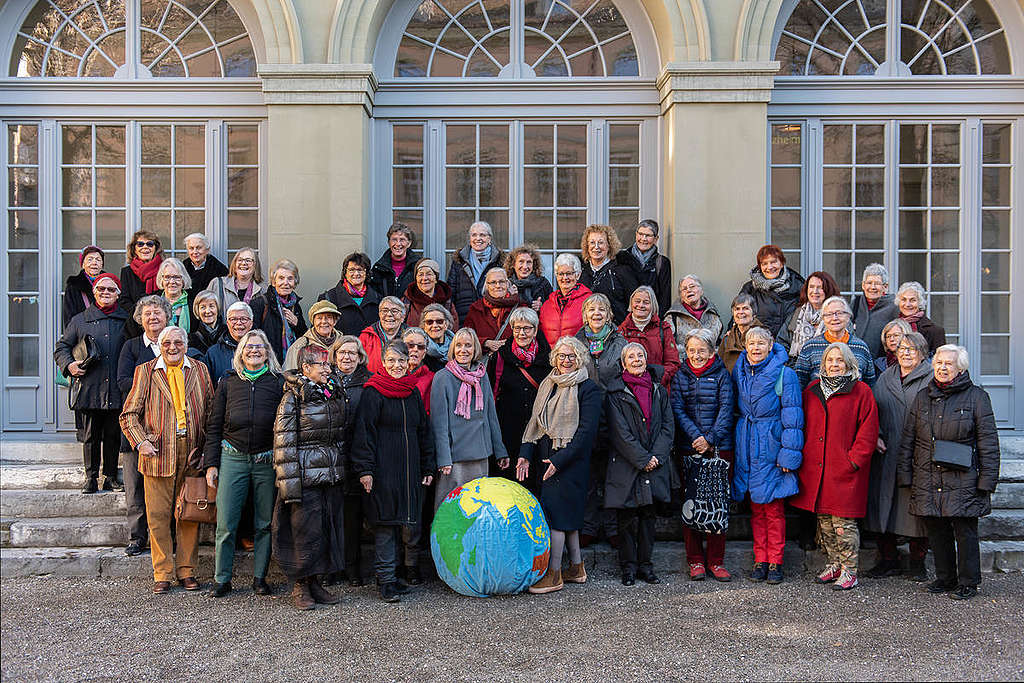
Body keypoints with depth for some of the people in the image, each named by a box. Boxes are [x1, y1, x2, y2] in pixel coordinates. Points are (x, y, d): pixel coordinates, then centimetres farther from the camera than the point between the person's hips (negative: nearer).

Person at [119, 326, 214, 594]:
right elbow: (129, 415, 7)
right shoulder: (145, 372, 7)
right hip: (159, 452, -1)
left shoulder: (200, 370, 10)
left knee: (190, 515, 5)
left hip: (192, 452, 1)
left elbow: (211, 411, 12)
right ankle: (163, 574, 13)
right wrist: (141, 442, -9)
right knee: (158, 516, 1)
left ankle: (187, 572, 16)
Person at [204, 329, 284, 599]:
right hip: (232, 458, 1)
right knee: (226, 524, -1)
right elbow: (214, 425, 11)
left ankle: (259, 577, 17)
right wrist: (211, 463, 4)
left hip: (267, 460, 0)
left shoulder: (278, 382, 7)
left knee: (265, 523, 5)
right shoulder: (228, 382, 11)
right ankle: (222, 579, 12)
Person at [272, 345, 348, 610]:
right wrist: (290, 482, -16)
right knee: (305, 530, -2)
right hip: (306, 476, -6)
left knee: (330, 527, 9)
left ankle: (317, 583, 21)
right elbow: (284, 443, -11)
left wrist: (343, 470, 16)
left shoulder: (335, 394, 13)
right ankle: (300, 587, 12)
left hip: (333, 477, 7)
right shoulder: (293, 397, -7)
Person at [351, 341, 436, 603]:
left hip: (409, 468, 6)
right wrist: (365, 469, -14)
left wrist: (428, 468, 15)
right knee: (385, 522, -5)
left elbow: (424, 431, 18)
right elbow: (364, 432, -8)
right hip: (383, 469, -6)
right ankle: (386, 580, 2)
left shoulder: (413, 392, 13)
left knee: (402, 520, 8)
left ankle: (392, 574, 18)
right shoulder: (373, 392, -5)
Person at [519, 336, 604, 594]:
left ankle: (553, 574, 1)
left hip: (571, 460, -6)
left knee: (555, 512, -7)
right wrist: (525, 454, -2)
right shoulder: (547, 385, 13)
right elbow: (534, 421, 12)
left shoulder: (589, 389, -7)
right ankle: (576, 568, 22)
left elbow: (587, 431, -13)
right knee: (567, 513, 12)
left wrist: (558, 460, -17)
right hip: (545, 459, 6)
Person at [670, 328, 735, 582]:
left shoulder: (722, 374, 4)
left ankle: (716, 561, 10)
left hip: (719, 448, -1)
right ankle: (695, 560, 11)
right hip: (688, 449, 1)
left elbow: (726, 408, -3)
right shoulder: (680, 375, 8)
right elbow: (677, 409, 1)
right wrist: (696, 437, -12)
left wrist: (710, 438, -13)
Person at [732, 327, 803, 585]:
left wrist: (788, 453, -13)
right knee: (755, 508, 8)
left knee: (773, 508, -1)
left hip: (771, 446, -4)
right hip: (747, 445, 5)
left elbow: (792, 418, -9)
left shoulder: (784, 374, -7)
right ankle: (760, 560, 16)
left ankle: (775, 562, 9)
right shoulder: (739, 372, 9)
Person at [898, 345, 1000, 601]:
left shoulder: (976, 396, 0)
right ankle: (945, 579, 23)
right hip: (928, 479, 4)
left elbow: (988, 442, -2)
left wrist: (986, 480, -7)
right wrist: (905, 474, 8)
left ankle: (968, 583, 12)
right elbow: (907, 439, 13)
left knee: (965, 531, -1)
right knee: (936, 531, 9)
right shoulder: (922, 397, 11)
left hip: (963, 481, -4)